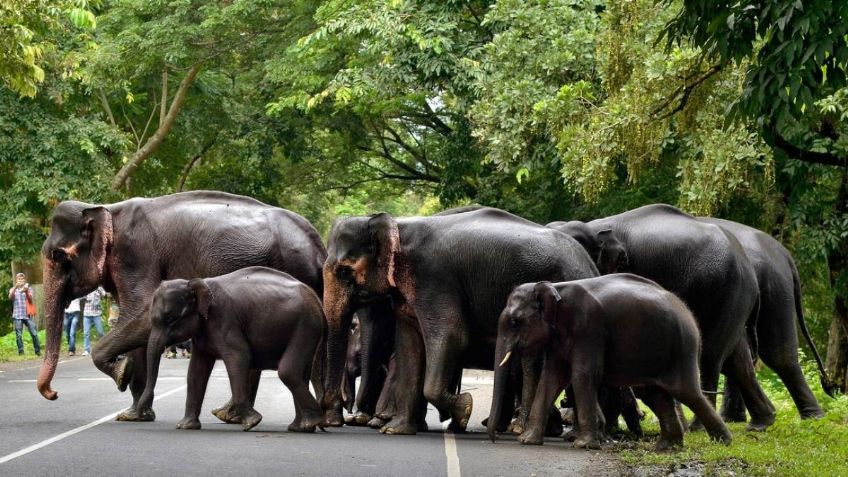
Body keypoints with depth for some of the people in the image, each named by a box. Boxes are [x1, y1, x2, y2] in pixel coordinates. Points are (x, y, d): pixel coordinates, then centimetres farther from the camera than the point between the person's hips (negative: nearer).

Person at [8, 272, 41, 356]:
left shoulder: (28, 288, 12)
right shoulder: (13, 289, 13)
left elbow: (30, 299, -3)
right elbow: (10, 297, -9)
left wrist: (26, 292, -22)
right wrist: (15, 287, -24)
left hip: (28, 315, 0)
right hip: (17, 316, 0)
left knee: (34, 334, -6)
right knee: (18, 335, -4)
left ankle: (38, 351, 2)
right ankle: (21, 352, 0)